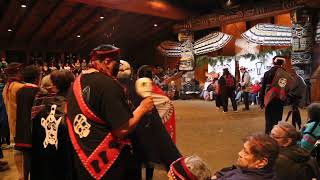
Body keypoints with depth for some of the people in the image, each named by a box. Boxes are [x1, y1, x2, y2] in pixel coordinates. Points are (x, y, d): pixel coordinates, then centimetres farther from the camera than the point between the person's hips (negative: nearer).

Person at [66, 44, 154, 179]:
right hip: (109, 162, -7)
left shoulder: (77, 82, 3)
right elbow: (122, 129, -25)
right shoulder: (108, 84, -22)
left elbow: (68, 114, 13)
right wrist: (142, 108, -11)